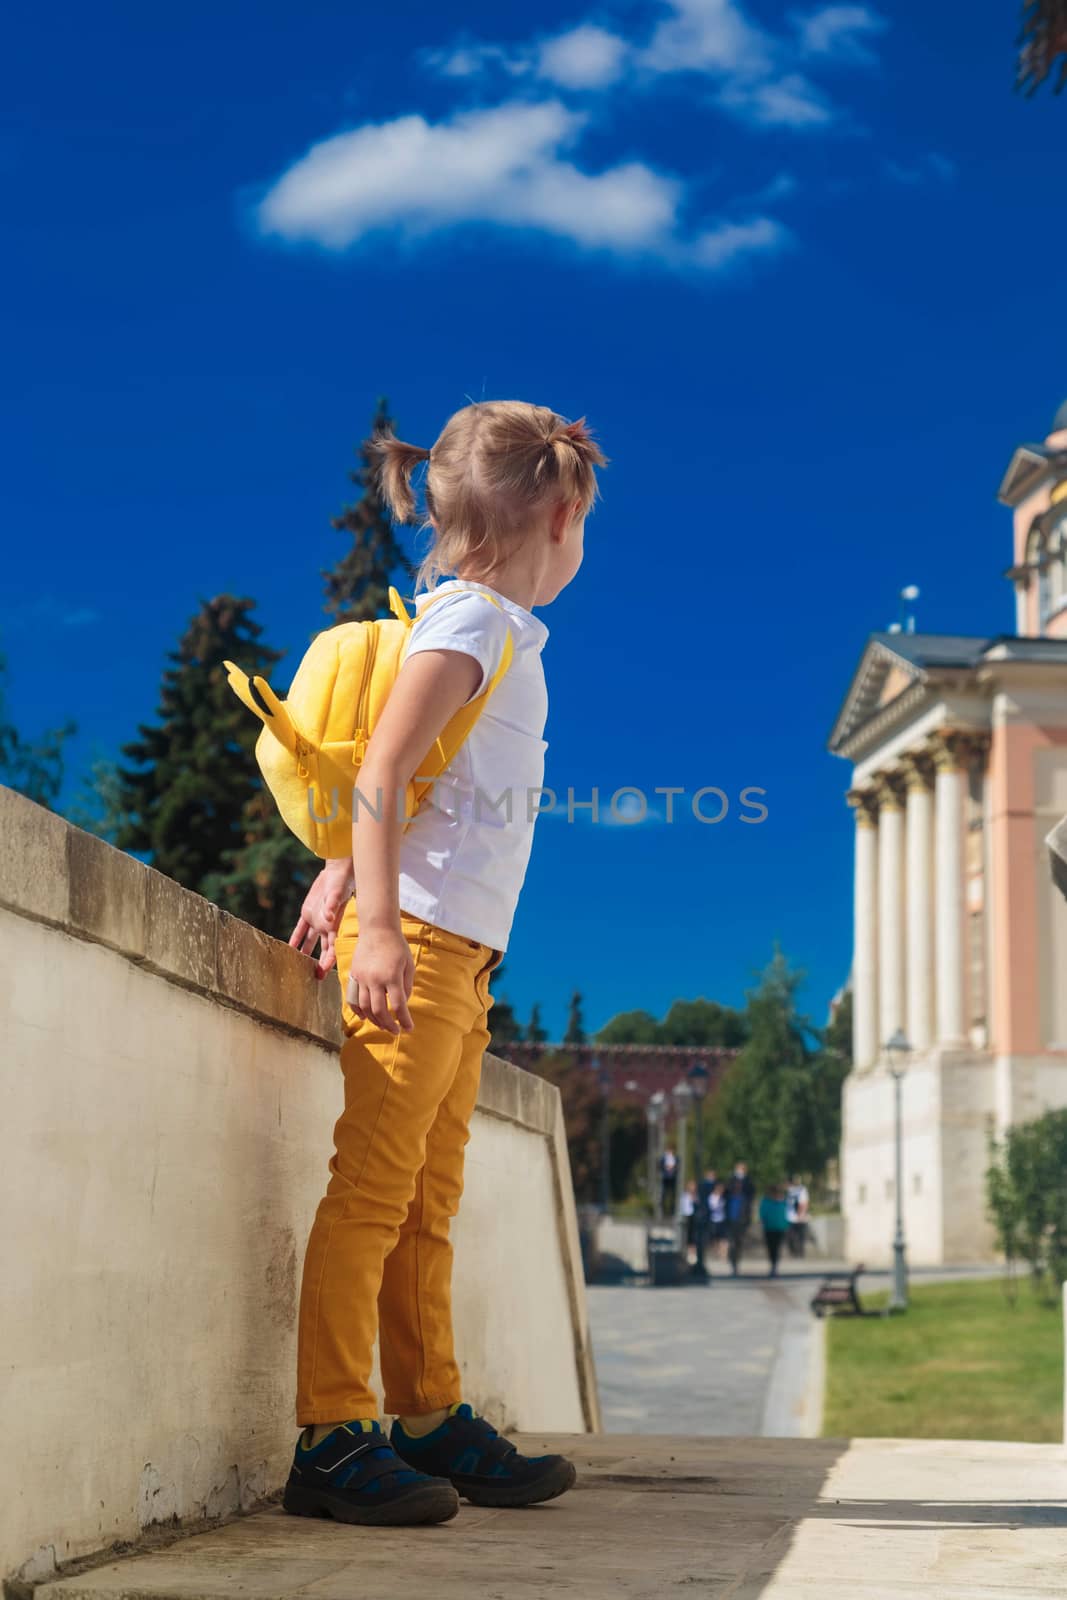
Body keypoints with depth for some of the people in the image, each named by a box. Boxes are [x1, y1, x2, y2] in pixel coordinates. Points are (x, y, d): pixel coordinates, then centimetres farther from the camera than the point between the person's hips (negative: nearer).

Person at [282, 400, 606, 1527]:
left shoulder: (502, 633, 20)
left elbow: (393, 781, 19)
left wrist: (341, 875, 5)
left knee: (427, 1203, 12)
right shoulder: (472, 618, -7)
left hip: (459, 955, 9)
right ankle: (331, 1439, -6)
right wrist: (377, 923, -24)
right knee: (371, 1187, -9)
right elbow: (381, 769, -17)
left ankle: (433, 1423, 19)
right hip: (417, 937, -9)